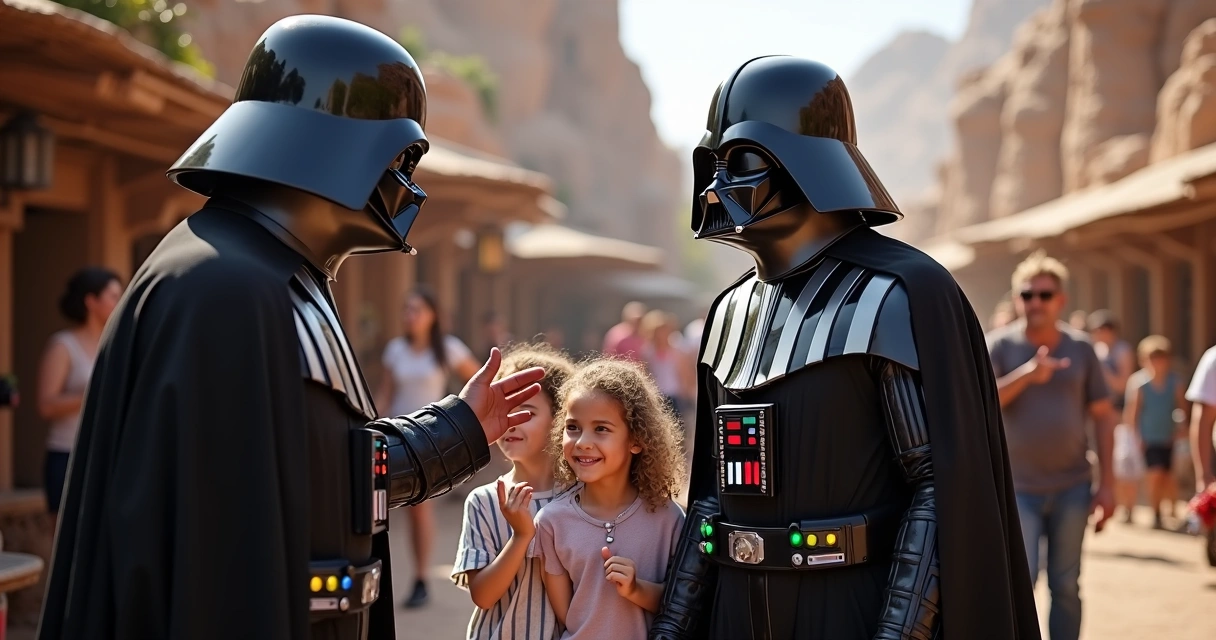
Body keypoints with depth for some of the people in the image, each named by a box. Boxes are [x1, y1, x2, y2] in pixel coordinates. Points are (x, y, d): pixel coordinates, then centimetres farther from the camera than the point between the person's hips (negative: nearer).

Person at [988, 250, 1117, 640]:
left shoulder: (1081, 348, 5)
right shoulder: (1000, 346, -2)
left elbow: (1103, 416, 8)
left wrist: (1107, 484, 3)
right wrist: (1028, 374, -29)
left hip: (1072, 487, 2)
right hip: (1019, 487, -2)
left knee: (1066, 587, 8)